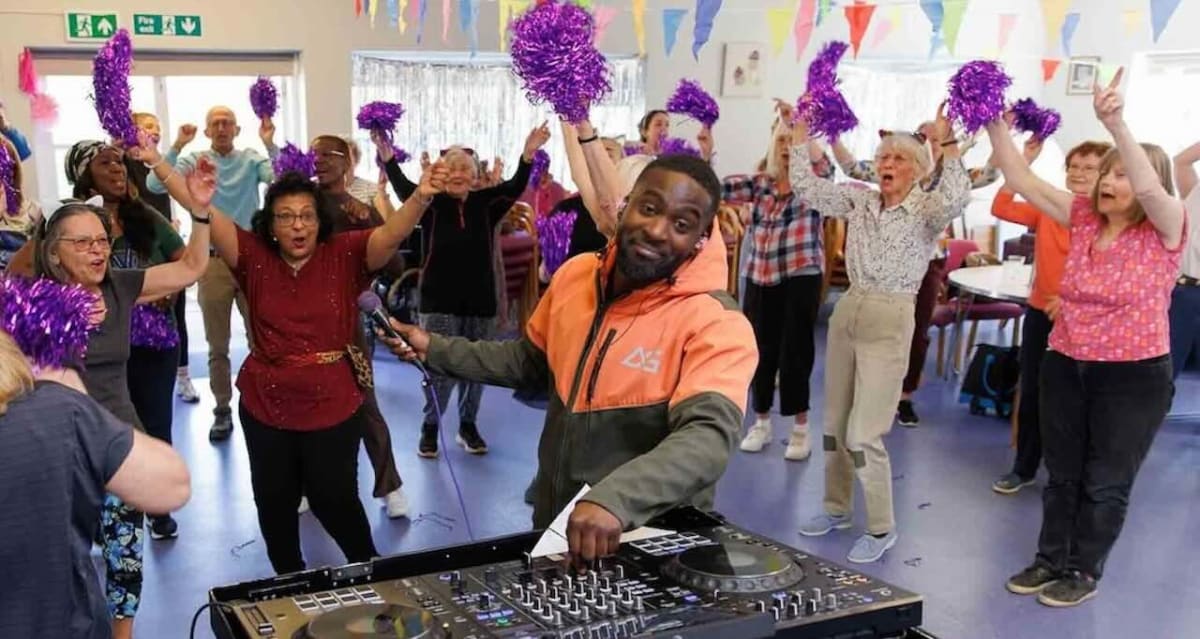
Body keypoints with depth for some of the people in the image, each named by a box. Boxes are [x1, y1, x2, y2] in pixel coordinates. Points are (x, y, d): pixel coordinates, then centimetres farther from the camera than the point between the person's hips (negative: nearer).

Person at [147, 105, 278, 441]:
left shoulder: (251, 159, 2)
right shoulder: (194, 161, 1)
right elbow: (155, 185, -13)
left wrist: (270, 143, -26)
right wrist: (177, 147, -19)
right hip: (212, 260, 0)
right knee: (217, 345, 9)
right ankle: (222, 410, 21)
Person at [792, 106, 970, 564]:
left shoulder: (927, 209, -6)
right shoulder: (859, 201, 9)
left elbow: (956, 200, -27)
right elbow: (807, 187, 7)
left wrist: (948, 145, -30)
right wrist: (801, 133, 5)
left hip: (890, 320, -6)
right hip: (847, 311, 6)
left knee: (864, 434, -7)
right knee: (835, 423, 15)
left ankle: (882, 528, 10)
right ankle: (837, 508, 32)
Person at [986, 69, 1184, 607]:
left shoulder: (1165, 230, -12)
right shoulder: (1083, 217, 1)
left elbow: (1149, 188, -33)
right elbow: (1022, 181, -4)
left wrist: (1117, 124, -47)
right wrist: (995, 125, -18)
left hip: (1133, 376, -5)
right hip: (1065, 366, 5)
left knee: (1106, 483, 9)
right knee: (1062, 474, 17)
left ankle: (1084, 572, 25)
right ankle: (1050, 560, 32)